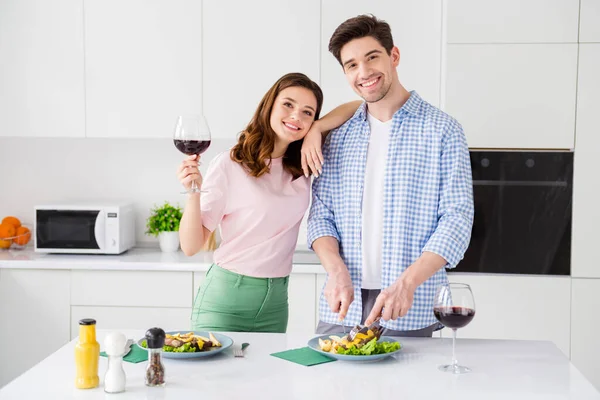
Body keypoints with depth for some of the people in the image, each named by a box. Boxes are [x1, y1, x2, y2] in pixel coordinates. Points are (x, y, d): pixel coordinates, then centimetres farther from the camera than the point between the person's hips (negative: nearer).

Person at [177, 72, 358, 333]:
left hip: (276, 302, 5)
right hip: (225, 302, -4)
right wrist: (193, 193, -26)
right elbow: (191, 247, -10)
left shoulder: (305, 163, 3)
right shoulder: (229, 165, -11)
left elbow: (356, 107, 5)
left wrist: (316, 129, -11)